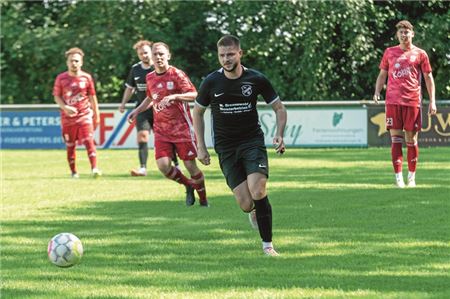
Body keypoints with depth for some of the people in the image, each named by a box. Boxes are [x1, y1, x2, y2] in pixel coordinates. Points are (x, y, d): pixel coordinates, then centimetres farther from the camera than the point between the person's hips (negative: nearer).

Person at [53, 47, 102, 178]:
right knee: (70, 145, 6)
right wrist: (65, 107, -15)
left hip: (84, 115, -1)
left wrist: (96, 116, 11)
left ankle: (94, 168, -21)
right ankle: (73, 172, 17)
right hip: (68, 117, 1)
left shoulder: (86, 77, 1)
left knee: (89, 141, -16)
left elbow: (92, 97, 8)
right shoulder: (61, 78, 0)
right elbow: (57, 96, 4)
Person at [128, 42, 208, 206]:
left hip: (182, 128, -4)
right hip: (161, 130, 4)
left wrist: (174, 96, -30)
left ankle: (203, 199, 17)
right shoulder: (150, 78, 8)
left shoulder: (177, 74, -9)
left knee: (190, 165, -3)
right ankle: (188, 186, 15)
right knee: (163, 165, -12)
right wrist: (137, 110, 19)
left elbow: (194, 95, -19)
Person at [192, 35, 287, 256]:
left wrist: (279, 135, -9)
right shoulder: (211, 82, -3)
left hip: (253, 141, -1)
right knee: (246, 204, -9)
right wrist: (201, 147, 6)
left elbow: (279, 108, 7)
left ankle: (267, 245, -5)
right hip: (226, 147, 1)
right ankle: (253, 210, 31)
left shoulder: (256, 79, -5)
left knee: (258, 192, -21)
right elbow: (198, 112, 11)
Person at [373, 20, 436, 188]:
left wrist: (432, 101, 1)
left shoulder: (420, 54, 6)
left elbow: (428, 78, 8)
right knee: (395, 139, -4)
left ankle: (411, 177, 11)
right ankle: (398, 177, -4)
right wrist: (377, 92, 1)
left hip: (412, 101, -1)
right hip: (393, 101, 1)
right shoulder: (390, 52, 12)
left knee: (411, 140, 2)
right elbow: (382, 75, 18)